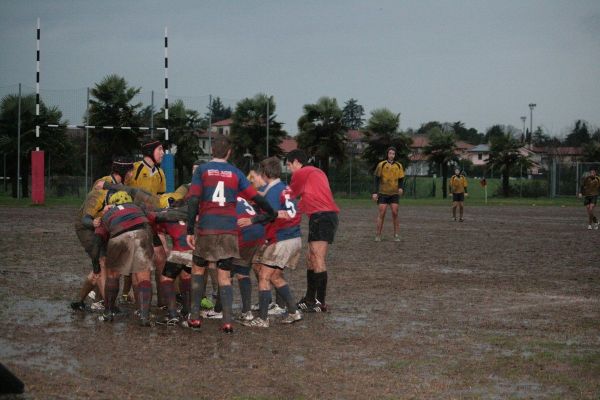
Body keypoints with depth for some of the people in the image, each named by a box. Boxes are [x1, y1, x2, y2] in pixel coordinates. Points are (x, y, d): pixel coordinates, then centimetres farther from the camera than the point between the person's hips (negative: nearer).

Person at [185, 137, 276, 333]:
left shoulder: (202, 170, 1)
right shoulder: (235, 173, 7)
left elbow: (193, 201, -7)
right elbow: (256, 197, 5)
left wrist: (190, 231, -6)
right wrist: (270, 213, 23)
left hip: (206, 230, -1)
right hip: (229, 231, 1)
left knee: (198, 270, 16)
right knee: (224, 276, 8)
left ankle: (195, 318, 12)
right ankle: (227, 321, -4)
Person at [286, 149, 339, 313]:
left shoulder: (301, 173, -1)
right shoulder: (317, 172, 25)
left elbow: (290, 195, 10)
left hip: (321, 216, -10)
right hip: (328, 215, 10)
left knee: (318, 259, -12)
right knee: (311, 258, 15)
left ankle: (320, 302, -15)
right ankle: (310, 299, 22)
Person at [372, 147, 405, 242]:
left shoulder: (398, 166, 3)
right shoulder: (381, 165, -4)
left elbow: (400, 179, 9)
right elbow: (376, 179, -1)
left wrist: (400, 188, -12)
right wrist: (375, 192, -8)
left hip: (394, 194, 2)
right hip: (383, 193, -2)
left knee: (395, 213, -5)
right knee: (381, 214, -5)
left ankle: (396, 235, 2)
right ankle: (378, 235, 2)